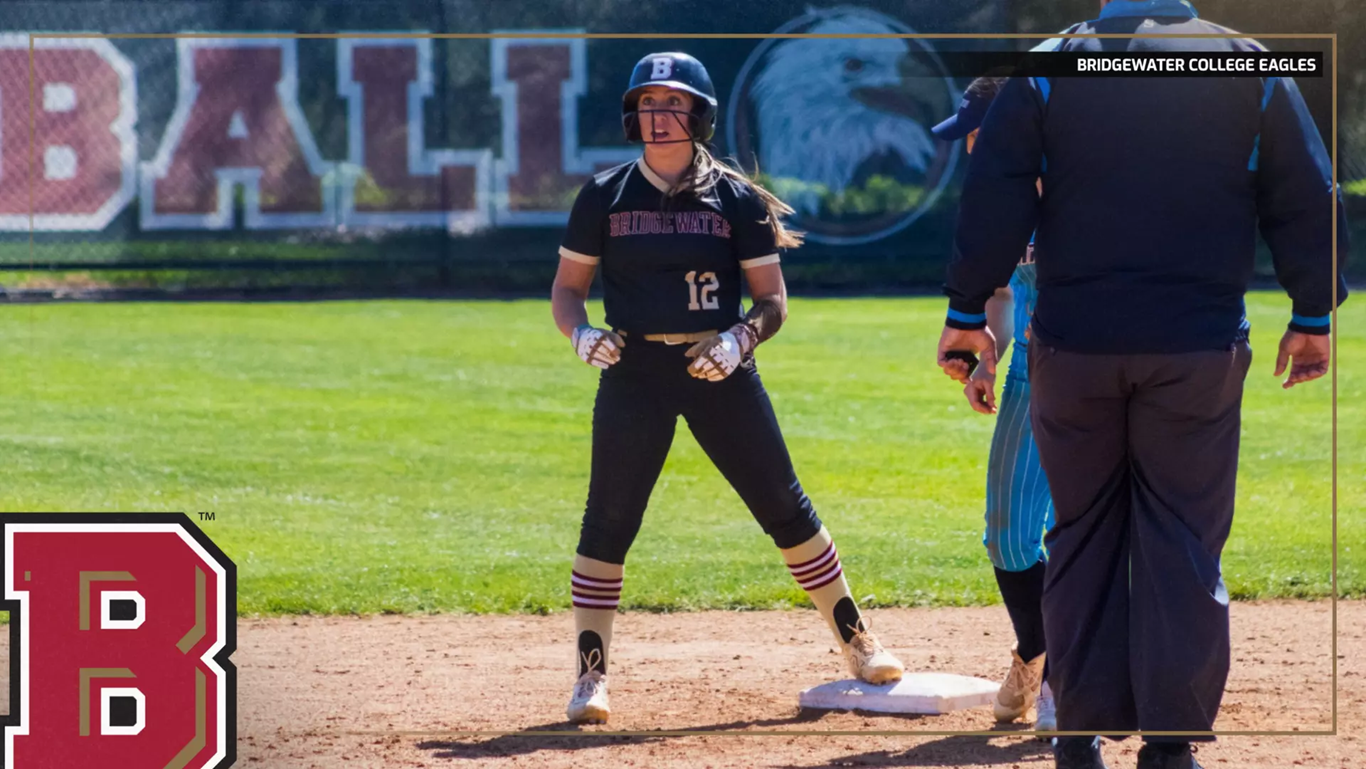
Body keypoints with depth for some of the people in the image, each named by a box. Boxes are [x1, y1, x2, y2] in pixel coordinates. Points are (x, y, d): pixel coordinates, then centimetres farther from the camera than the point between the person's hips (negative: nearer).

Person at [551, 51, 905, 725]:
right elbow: (567, 288, 8)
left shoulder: (735, 199, 2)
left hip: (720, 370, 0)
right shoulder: (603, 197, 4)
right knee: (608, 519, -6)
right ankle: (591, 675, 1)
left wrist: (740, 339, -16)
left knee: (784, 508, 3)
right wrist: (580, 331, -13)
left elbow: (772, 300, 4)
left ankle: (857, 644, 16)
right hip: (634, 369, 0)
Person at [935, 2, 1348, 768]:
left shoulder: (1047, 70, 1)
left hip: (1074, 344, 1)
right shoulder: (1252, 70, 1)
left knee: (1081, 538, 13)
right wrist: (1313, 315, 13)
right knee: (1185, 546, 5)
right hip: (1198, 348, -1)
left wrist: (968, 313, 4)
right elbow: (1307, 205, 3)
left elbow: (993, 202, -2)